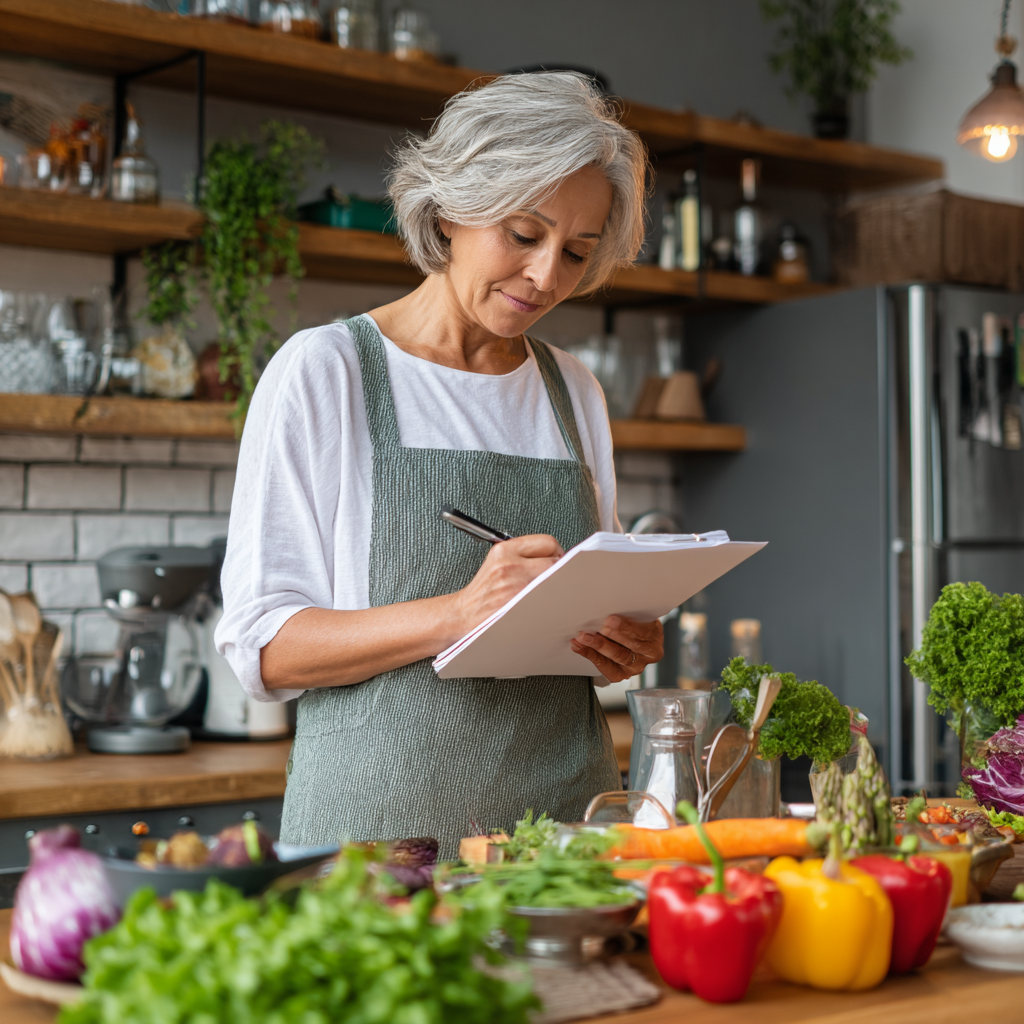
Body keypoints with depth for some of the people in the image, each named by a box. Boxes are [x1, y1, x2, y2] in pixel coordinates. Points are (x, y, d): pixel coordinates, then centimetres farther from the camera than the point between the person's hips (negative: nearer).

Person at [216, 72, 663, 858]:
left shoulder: (575, 394, 13)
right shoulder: (324, 372, -1)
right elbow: (263, 647, -7)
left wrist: (626, 645, -1)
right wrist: (453, 615, -20)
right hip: (381, 816, -4)